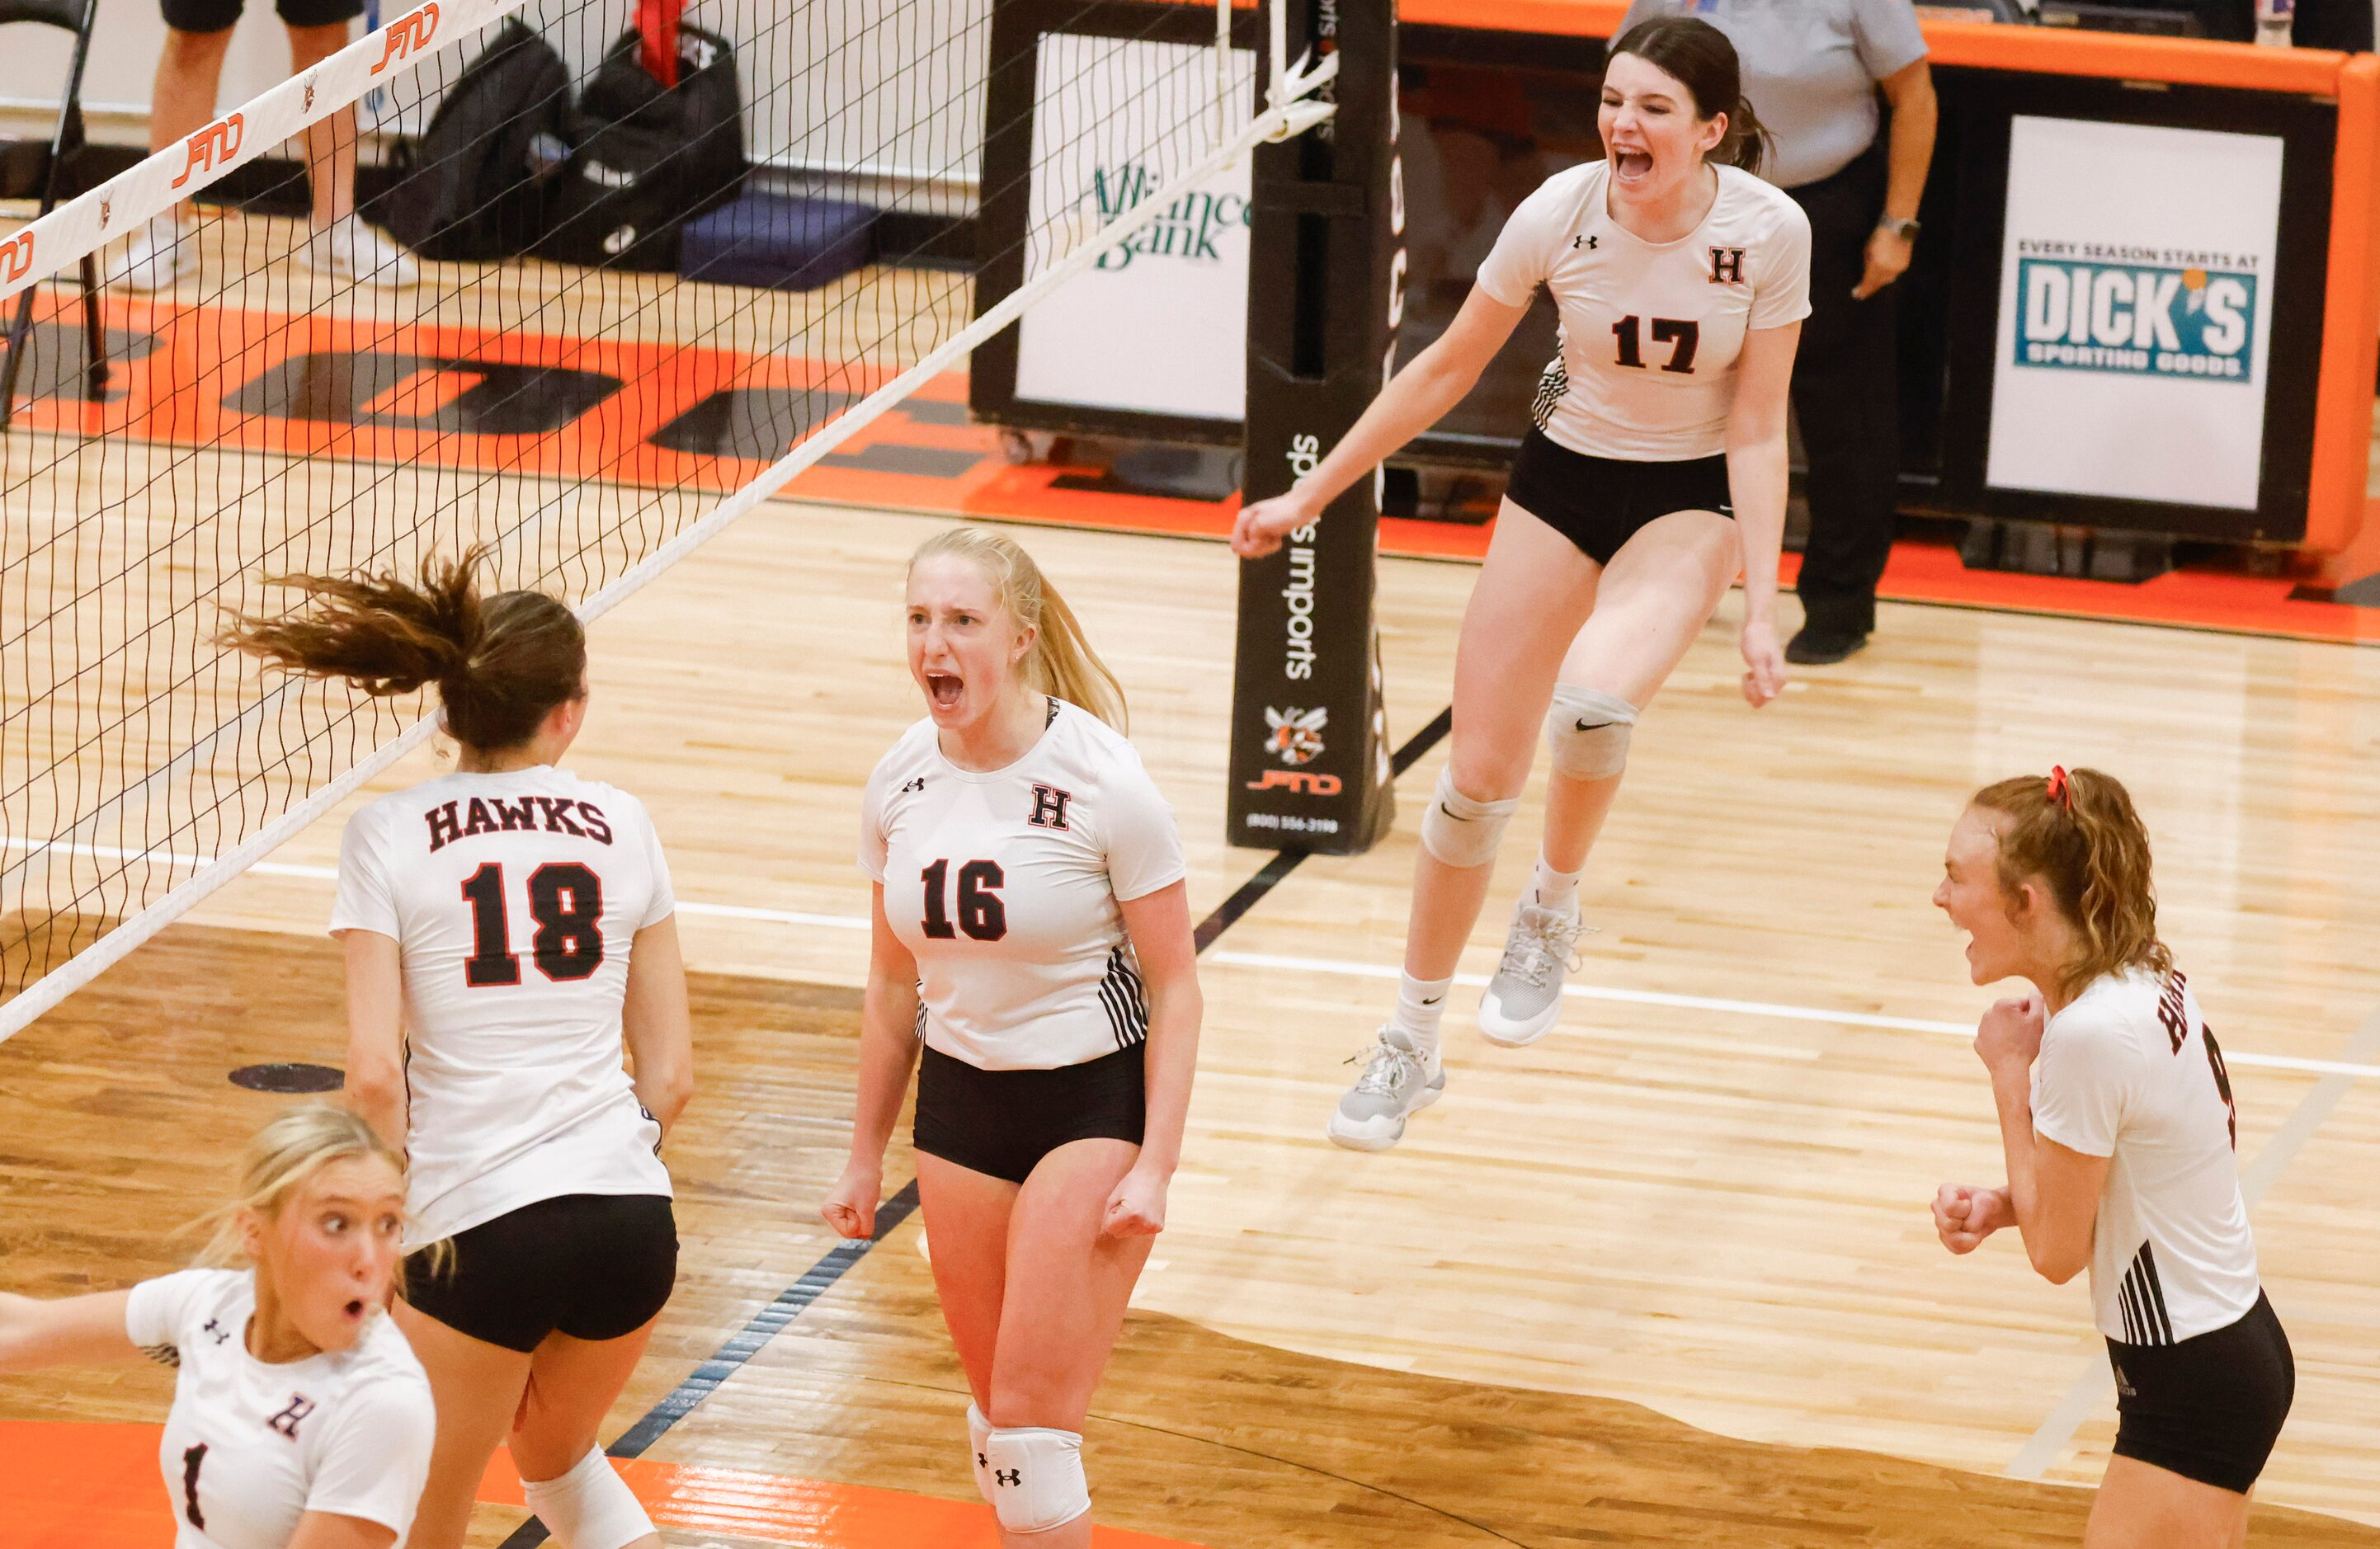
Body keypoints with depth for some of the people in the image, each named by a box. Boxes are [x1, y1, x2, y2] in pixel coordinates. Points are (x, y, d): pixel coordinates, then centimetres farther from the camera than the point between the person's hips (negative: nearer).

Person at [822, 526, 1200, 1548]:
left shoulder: (1102, 782, -17)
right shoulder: (900, 782, -2)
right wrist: (865, 1157, 14)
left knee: (1033, 1423, -10)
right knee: (994, 1414, 11)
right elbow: (894, 984, 11)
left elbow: (1174, 985, -11)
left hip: (1093, 1098, -5)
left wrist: (1155, 1166, -16)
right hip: (959, 1102, 5)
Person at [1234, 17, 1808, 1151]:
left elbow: (1758, 430, -13)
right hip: (1562, 481, 2)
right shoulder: (1560, 213, -17)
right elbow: (1445, 371, -3)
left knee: (1592, 702, -32)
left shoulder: (1768, 230, -20)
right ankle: (1412, 1044, 20)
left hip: (1692, 502, -2)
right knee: (1477, 777, 2)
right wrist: (1310, 494, 0)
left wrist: (1760, 611, -18)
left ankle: (1552, 910, -2)